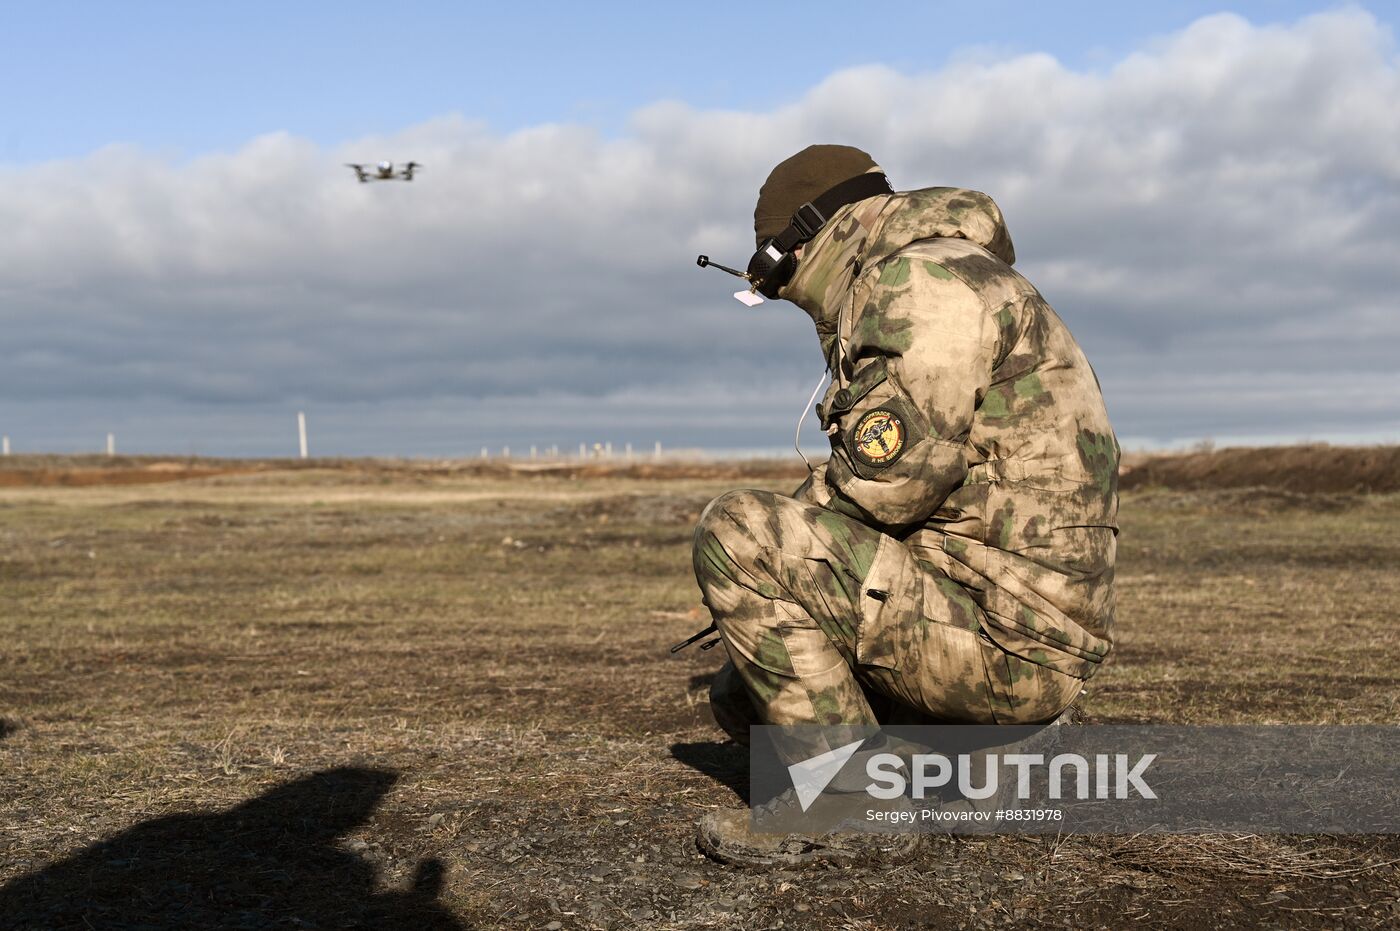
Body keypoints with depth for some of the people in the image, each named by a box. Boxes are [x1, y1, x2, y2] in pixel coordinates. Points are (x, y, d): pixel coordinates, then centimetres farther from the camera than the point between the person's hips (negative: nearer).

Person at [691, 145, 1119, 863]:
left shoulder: (926, 279, -11)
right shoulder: (926, 285, 22)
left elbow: (889, 480, -22)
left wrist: (783, 534, -2)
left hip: (1004, 636, -10)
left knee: (734, 534, -17)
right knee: (741, 696, 16)